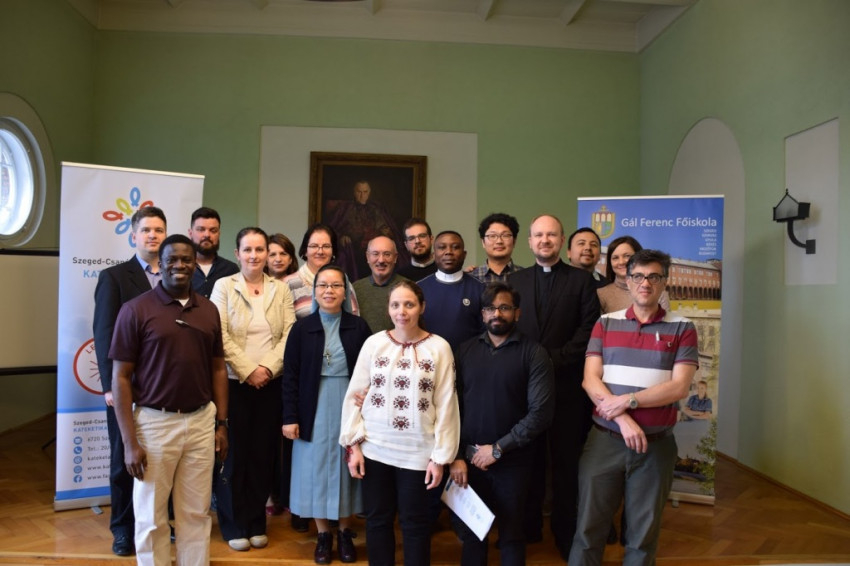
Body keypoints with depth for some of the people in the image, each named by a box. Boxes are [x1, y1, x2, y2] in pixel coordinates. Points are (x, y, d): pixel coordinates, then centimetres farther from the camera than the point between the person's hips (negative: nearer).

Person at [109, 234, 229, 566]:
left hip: (202, 420, 3)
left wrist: (222, 423, 7)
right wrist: (129, 442, -10)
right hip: (154, 422, -3)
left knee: (197, 513, 13)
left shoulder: (209, 310, 5)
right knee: (151, 517, 12)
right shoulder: (136, 310, -6)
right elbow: (120, 378, -7)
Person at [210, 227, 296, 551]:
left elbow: (290, 333, 0)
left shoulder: (281, 288, 7)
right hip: (233, 382, -2)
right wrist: (248, 371, -14)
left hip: (271, 384, 2)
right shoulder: (224, 286, 0)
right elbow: (221, 336, -9)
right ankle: (234, 525, 21)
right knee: (234, 454, 5)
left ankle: (256, 522, 24)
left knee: (263, 453, 9)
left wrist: (268, 367, -13)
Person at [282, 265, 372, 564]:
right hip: (314, 410, 0)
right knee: (316, 468, 8)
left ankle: (345, 532, 26)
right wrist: (290, 417, -7)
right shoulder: (302, 328, -2)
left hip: (349, 407, 0)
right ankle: (323, 534, 23)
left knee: (346, 467, 9)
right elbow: (290, 376, -2)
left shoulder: (359, 327, -2)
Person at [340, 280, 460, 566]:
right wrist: (353, 444, -2)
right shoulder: (374, 343, -3)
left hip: (418, 452, -1)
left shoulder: (439, 348, -7)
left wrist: (440, 456, -5)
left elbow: (446, 404, -5)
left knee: (415, 523, 12)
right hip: (374, 449, 2)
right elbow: (354, 395, 1)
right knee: (377, 519, 15)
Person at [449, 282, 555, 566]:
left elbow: (541, 412, -14)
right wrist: (456, 456, -6)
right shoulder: (465, 351, 4)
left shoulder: (534, 353, -7)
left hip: (512, 461, -2)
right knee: (469, 531, 15)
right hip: (468, 459, 3)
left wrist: (498, 448, -14)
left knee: (511, 534, 14)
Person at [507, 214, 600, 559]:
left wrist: (553, 359, -13)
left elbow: (589, 330, -5)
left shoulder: (581, 280, 3)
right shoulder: (514, 280, 11)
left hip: (566, 384, -2)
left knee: (566, 461, 6)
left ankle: (566, 534, 20)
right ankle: (527, 527, 24)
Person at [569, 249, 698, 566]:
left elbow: (679, 387, -7)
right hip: (604, 440, 1)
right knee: (589, 527, 6)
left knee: (643, 533, 12)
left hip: (656, 444, 0)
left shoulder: (682, 329, 2)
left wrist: (628, 400, -16)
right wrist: (624, 420, -15)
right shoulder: (605, 324, 5)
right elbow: (590, 380, -3)